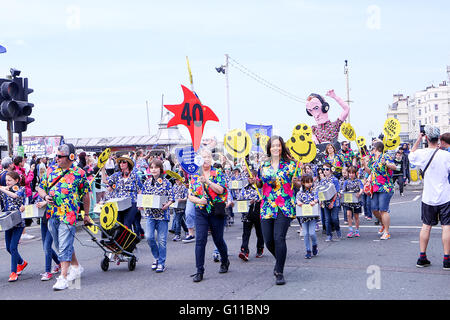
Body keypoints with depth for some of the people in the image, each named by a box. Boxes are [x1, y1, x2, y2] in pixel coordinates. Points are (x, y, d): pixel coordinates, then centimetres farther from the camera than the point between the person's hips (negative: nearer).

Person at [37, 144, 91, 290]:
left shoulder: (79, 173, -3)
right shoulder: (51, 169, 9)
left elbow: (86, 195, 5)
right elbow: (41, 188, 17)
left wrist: (86, 214, 9)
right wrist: (45, 197, -5)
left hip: (68, 215, -6)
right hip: (52, 214, 6)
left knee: (64, 246, -8)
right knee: (61, 245, 16)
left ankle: (63, 277, -5)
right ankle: (76, 267, 33)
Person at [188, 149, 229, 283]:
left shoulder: (218, 173, 2)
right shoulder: (194, 176, 7)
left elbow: (220, 190, -12)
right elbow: (190, 196, 7)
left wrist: (207, 181, -22)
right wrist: (199, 200, -13)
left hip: (216, 211, -1)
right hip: (200, 211, 1)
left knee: (218, 239, 9)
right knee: (200, 240, -9)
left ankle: (225, 261, 37)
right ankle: (199, 271, -6)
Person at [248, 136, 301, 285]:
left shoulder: (290, 164, 2)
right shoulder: (264, 165, 10)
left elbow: (298, 185, 6)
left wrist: (295, 182, -16)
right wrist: (255, 182, -1)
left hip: (285, 207, -3)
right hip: (267, 206, 4)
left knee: (279, 238, -14)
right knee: (268, 240, 3)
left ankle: (279, 273, -2)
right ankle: (279, 260, 35)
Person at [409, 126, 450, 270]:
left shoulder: (421, 154, -6)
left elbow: (411, 155, 17)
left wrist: (418, 139, 16)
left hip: (428, 197, 3)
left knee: (426, 226, 13)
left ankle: (422, 257, 15)